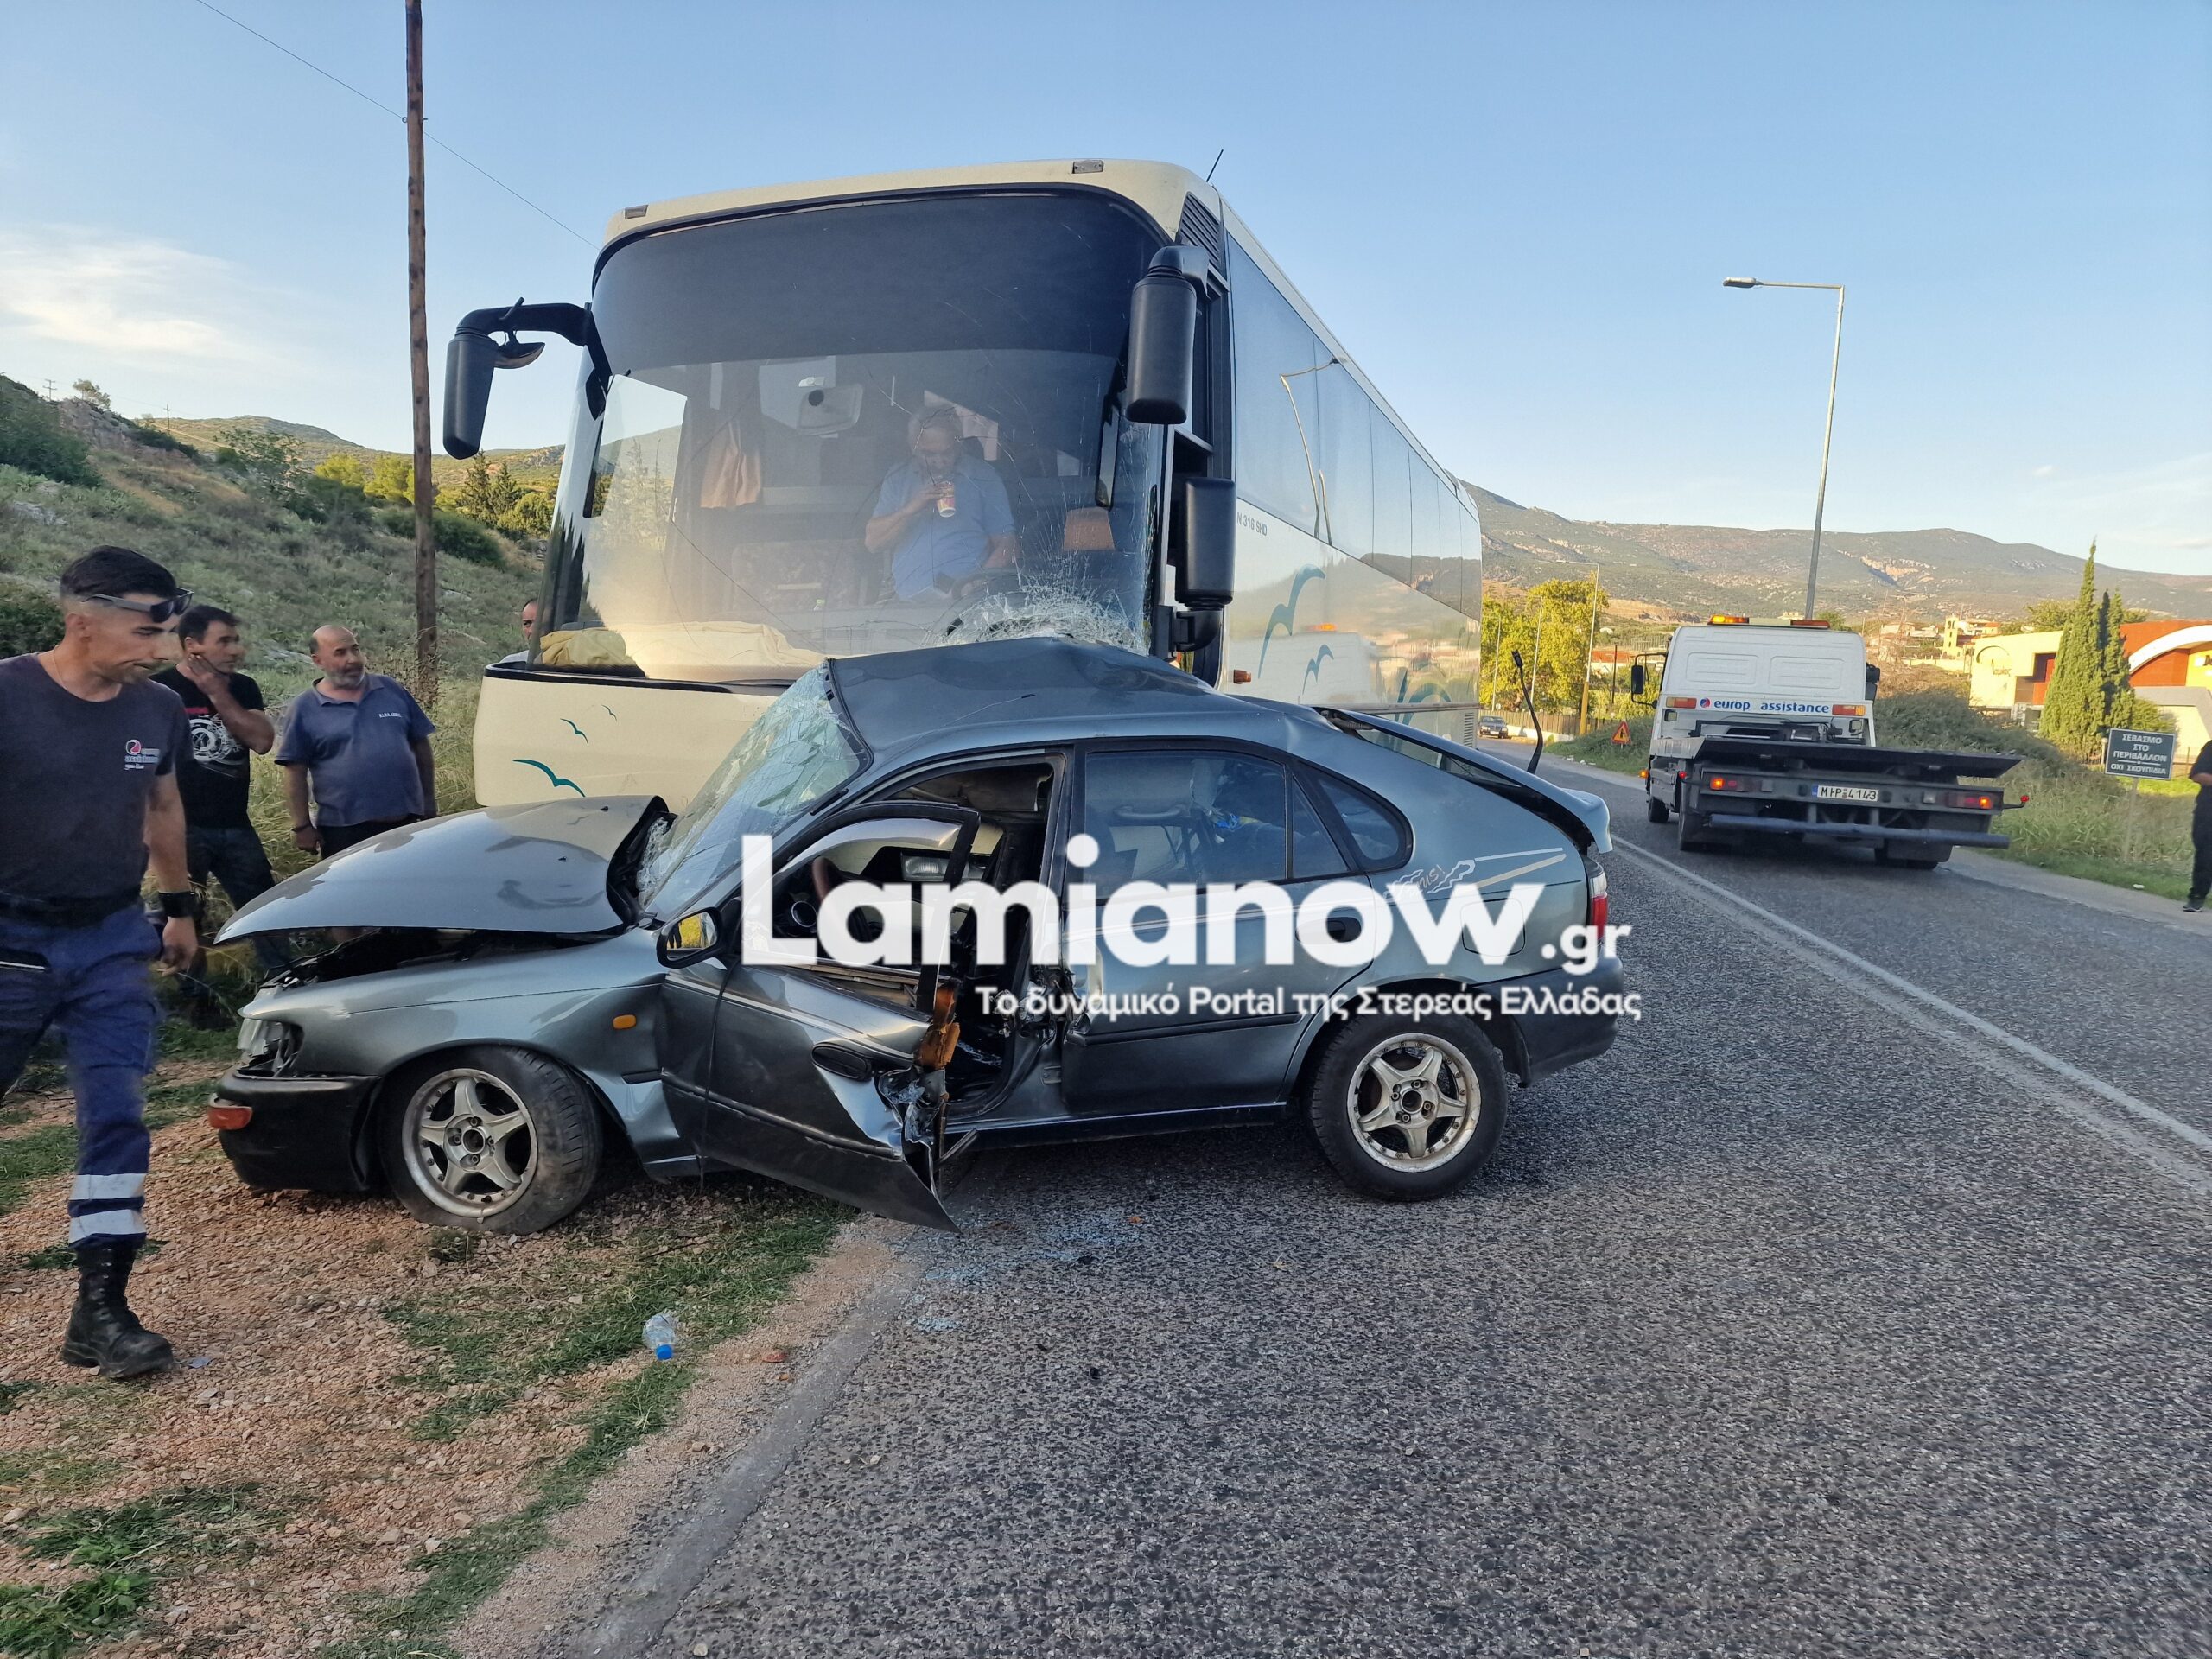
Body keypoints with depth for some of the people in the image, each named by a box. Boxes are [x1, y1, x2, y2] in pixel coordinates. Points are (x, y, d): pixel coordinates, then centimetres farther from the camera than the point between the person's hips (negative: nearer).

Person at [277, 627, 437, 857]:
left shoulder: (391, 689, 7)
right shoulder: (304, 708, -1)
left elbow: (420, 745, 11)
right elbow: (295, 771, -2)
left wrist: (429, 803, 10)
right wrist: (302, 825, -6)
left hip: (405, 821, 3)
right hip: (343, 829, -3)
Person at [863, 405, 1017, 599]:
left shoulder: (982, 476, 12)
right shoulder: (898, 477, 17)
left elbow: (1004, 544, 8)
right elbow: (872, 542, 11)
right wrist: (911, 509, -4)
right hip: (911, 599, 3)